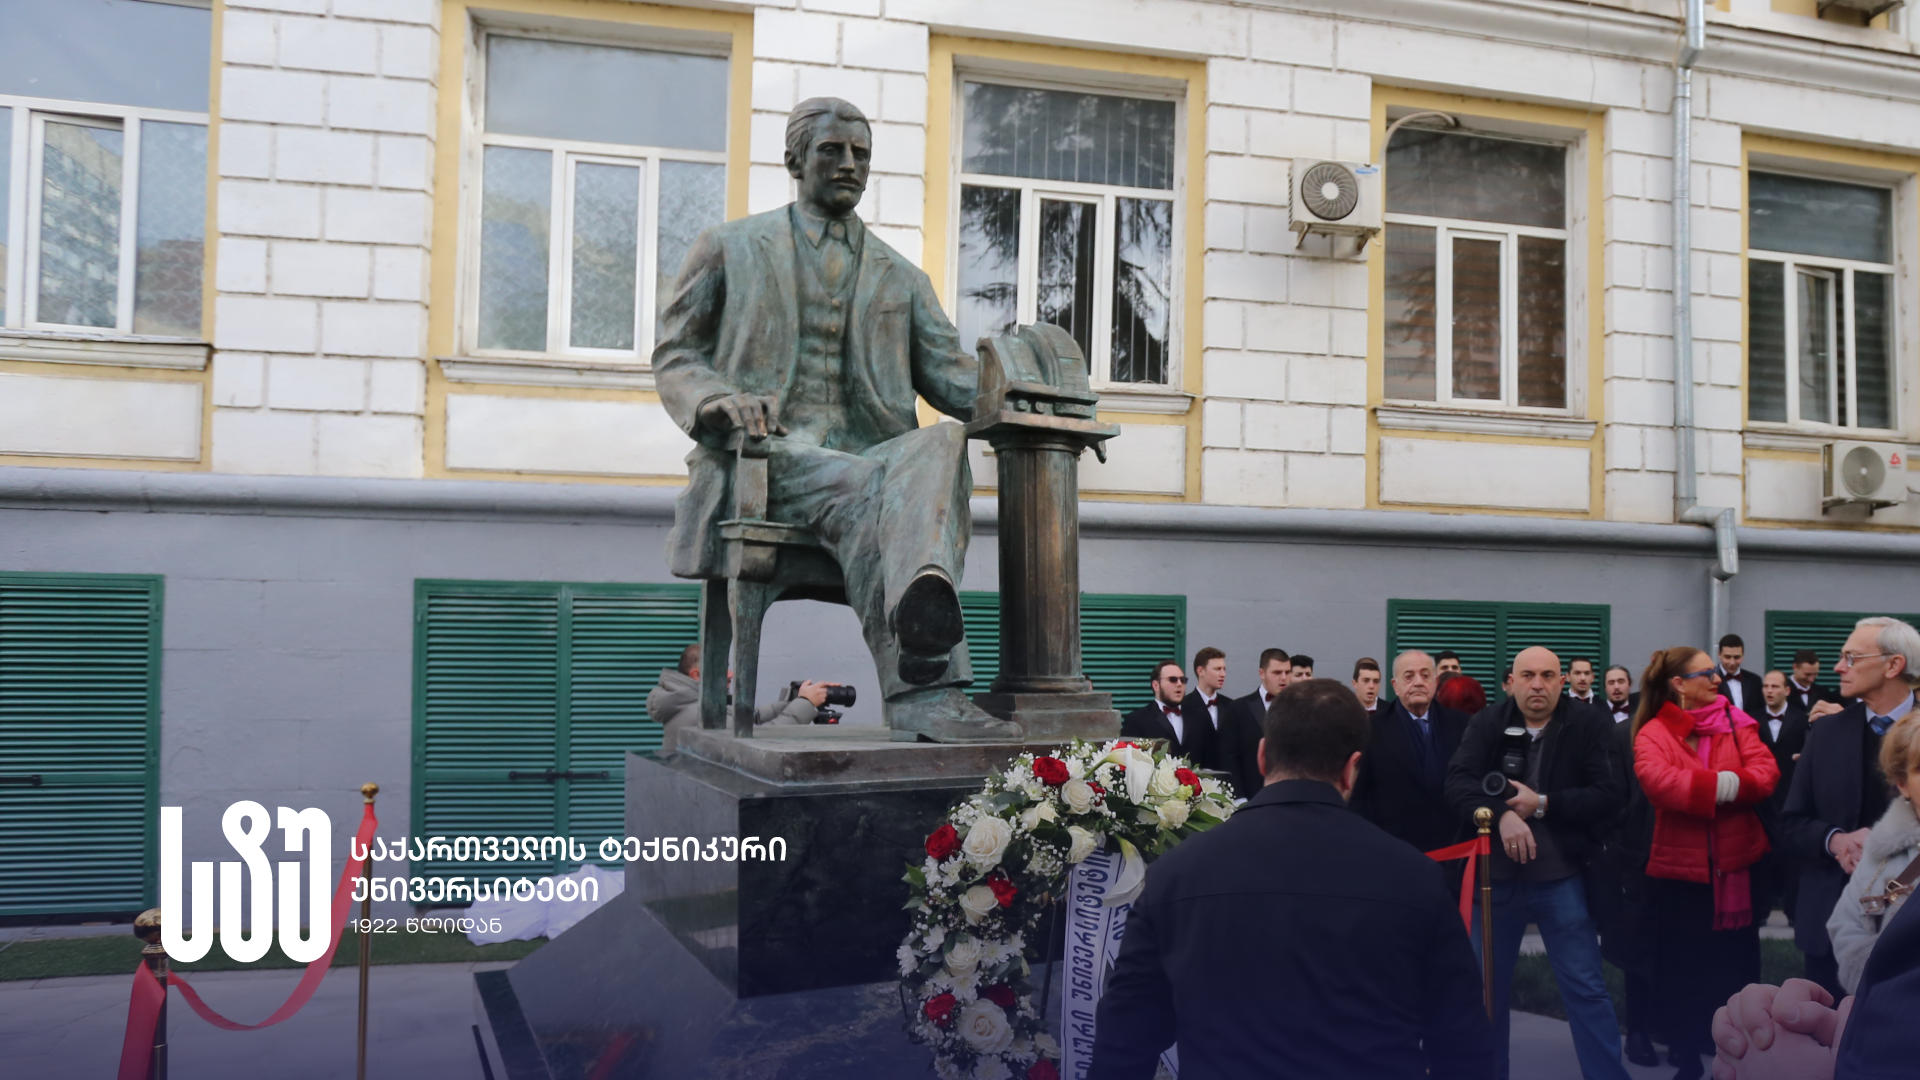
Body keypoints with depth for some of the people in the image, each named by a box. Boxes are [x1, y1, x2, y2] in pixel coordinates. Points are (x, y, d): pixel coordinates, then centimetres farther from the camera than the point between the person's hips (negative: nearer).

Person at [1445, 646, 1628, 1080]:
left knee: (1587, 988, 3)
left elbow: (1608, 796, -10)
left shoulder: (1588, 724, -5)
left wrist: (1543, 805, -18)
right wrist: (1502, 814, -28)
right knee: (1485, 986, 13)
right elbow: (1458, 782, -13)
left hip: (1560, 878, -2)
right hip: (1496, 875, 2)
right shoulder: (1487, 723, -2)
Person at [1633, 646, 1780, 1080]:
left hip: (1736, 866, 3)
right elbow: (1658, 781, -23)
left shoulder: (1736, 722, 4)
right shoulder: (1653, 733, -5)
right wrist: (1722, 784, -21)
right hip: (1680, 868, -2)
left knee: (1737, 967, 12)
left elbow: (1765, 773, -9)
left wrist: (1714, 786, -22)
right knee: (1682, 971, 7)